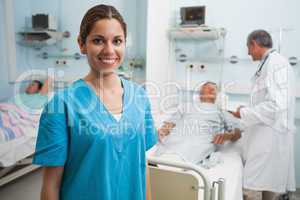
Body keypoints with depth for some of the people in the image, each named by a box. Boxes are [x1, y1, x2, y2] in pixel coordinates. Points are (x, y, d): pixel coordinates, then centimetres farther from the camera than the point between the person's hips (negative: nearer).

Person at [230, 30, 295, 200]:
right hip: (266, 137, 10)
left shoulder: (276, 63, -14)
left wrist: (244, 113, -13)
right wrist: (248, 110, 13)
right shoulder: (269, 64, 15)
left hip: (270, 139, -10)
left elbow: (276, 105, -23)